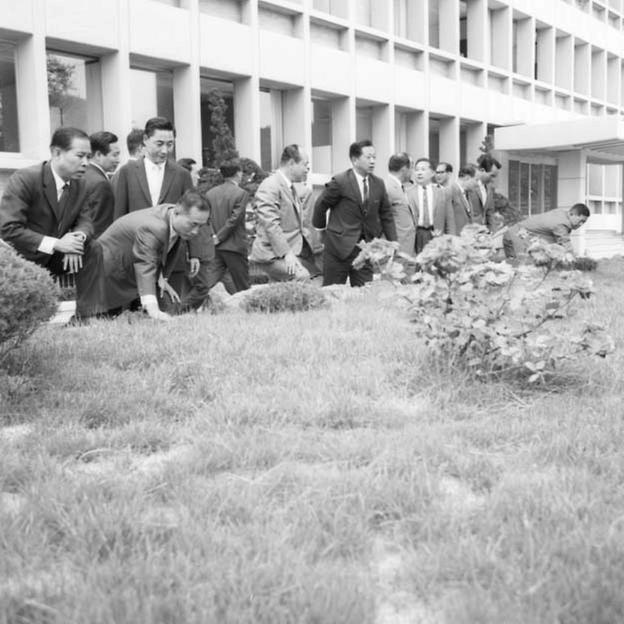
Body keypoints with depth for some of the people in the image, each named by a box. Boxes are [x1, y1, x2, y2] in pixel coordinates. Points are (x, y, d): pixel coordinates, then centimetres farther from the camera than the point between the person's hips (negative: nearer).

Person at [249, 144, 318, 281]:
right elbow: (271, 224, -22)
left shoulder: (290, 187, 21)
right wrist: (286, 253, -27)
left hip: (294, 250, 10)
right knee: (302, 276, -30)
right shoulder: (270, 186, -13)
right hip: (274, 254, -10)